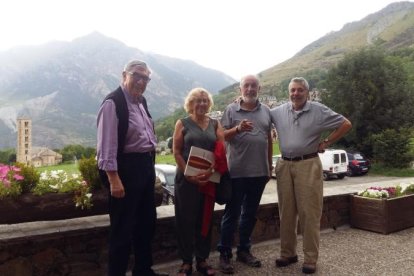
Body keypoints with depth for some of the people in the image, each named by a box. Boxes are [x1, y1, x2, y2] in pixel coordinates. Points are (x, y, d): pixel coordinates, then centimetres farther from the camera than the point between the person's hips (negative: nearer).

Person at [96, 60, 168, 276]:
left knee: (147, 221, 20)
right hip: (125, 169, -10)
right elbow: (107, 145, -20)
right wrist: (113, 179, -24)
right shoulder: (113, 102, -15)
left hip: (145, 166, 10)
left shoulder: (141, 101, 12)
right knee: (123, 226, 2)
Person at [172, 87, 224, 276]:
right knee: (186, 220, 2)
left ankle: (202, 260, 22)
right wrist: (189, 175, -15)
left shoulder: (215, 124, 10)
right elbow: (176, 151, -4)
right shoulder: (183, 123, 3)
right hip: (187, 178, -3)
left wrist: (211, 170, -15)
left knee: (205, 219, 10)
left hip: (210, 178, 3)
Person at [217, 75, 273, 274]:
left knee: (250, 213, 14)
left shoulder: (266, 111, 10)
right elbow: (222, 136, -5)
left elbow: (269, 139, 15)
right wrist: (238, 128, -23)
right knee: (232, 213, 4)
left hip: (259, 171, 4)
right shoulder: (231, 109, -2)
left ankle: (244, 250, 28)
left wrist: (269, 166, 13)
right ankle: (224, 253, 14)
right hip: (237, 171, -4)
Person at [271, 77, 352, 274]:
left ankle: (310, 258, 11)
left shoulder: (319, 110, -2)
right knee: (286, 212, 10)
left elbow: (345, 124, 2)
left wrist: (326, 143, -2)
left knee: (309, 213, 0)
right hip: (284, 165, 4)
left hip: (308, 165, -3)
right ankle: (288, 253, 24)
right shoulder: (279, 111, 7)